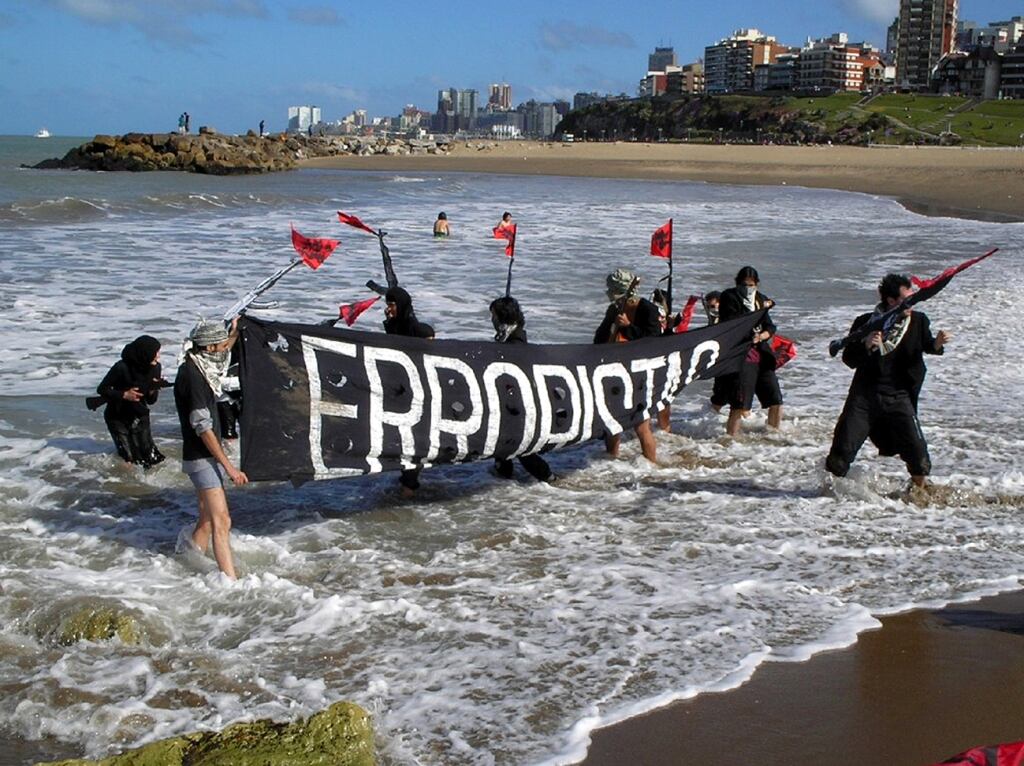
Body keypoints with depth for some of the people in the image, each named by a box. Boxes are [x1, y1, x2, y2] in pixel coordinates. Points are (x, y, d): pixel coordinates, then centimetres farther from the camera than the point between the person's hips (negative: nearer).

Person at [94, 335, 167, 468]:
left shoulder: (155, 368, -6)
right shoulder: (122, 368, -21)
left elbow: (151, 401, 0)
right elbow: (101, 389, -12)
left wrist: (153, 391, -22)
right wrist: (124, 395, -23)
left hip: (139, 416, 4)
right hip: (118, 417, -4)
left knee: (151, 458, -2)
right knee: (130, 460, -10)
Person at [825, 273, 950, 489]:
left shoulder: (917, 321, 2)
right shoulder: (865, 323, -3)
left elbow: (927, 344, -9)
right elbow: (849, 359, -2)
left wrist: (937, 344, -31)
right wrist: (866, 347, -21)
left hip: (898, 396, 1)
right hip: (865, 395, -1)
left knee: (916, 447, -5)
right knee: (844, 445, -1)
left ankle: (920, 488, 19)